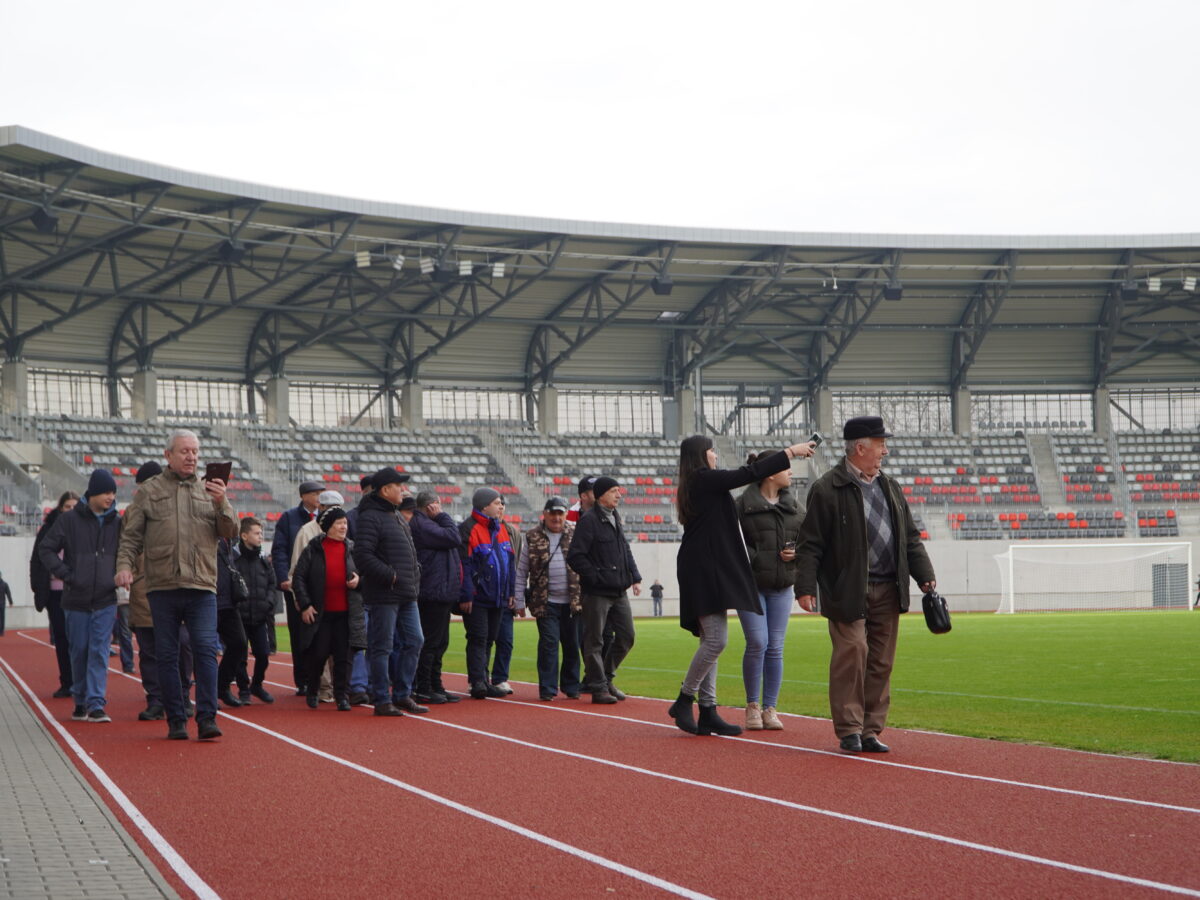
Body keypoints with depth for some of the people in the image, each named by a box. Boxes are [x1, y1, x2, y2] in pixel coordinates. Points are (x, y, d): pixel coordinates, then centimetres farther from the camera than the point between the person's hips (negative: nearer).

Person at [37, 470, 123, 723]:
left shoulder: (117, 523, 5)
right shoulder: (70, 521, -2)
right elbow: (46, 549, 1)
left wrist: (120, 577, 4)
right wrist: (65, 574, -7)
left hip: (106, 600, 1)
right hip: (76, 600, -1)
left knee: (100, 651, -7)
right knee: (79, 651, 7)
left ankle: (96, 704, -9)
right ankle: (80, 701, 21)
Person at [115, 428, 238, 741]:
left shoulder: (209, 490, 12)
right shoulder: (149, 490, 9)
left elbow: (230, 532, 6)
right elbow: (131, 534, 7)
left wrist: (221, 503, -11)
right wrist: (124, 565, -8)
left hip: (202, 586, 0)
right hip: (162, 586, 0)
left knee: (206, 650, -9)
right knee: (167, 655, 4)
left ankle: (207, 718, -8)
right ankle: (175, 720, 10)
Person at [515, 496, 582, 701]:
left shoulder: (576, 535, 6)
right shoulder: (532, 538, 4)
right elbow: (521, 571, 7)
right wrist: (518, 600, 3)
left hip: (572, 601, 2)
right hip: (545, 602, -1)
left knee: (572, 645, 7)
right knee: (548, 642, -7)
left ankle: (571, 687, 20)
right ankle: (547, 689, 0)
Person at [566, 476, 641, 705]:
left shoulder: (615, 518, 15)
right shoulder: (589, 520, -11)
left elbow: (626, 551, 23)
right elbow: (575, 557, -15)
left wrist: (635, 578, 12)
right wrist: (596, 578, -15)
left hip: (619, 591, 8)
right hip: (596, 593, -8)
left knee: (626, 637, 9)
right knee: (594, 641, -1)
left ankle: (606, 677, 25)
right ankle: (598, 688, 6)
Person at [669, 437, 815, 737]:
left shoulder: (692, 485, 18)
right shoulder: (705, 479, -10)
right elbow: (749, 474, -10)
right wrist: (791, 452, -4)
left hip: (709, 571, 10)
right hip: (704, 569, -10)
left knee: (711, 641, 7)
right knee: (716, 639, -12)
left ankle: (707, 712, 6)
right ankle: (685, 700, -6)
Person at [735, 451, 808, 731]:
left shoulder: (794, 506, 12)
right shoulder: (743, 505, -5)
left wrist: (797, 553, -4)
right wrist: (756, 560, -18)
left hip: (782, 587, 5)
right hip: (751, 585, -5)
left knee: (775, 648, 3)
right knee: (757, 644, -10)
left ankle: (770, 708, 10)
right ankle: (752, 705, 6)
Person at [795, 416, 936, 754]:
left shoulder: (890, 488, 16)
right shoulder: (827, 489, -5)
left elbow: (910, 538, 20)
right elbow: (810, 544, -8)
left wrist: (925, 575, 9)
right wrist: (805, 587, -14)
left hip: (887, 591, 6)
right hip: (847, 592, -6)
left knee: (881, 662, 6)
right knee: (852, 655, -10)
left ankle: (871, 730, 13)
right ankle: (849, 729, -1)